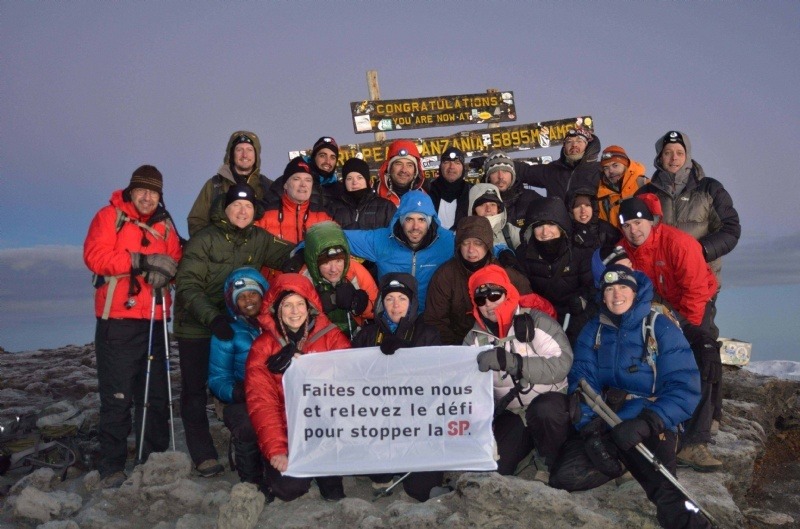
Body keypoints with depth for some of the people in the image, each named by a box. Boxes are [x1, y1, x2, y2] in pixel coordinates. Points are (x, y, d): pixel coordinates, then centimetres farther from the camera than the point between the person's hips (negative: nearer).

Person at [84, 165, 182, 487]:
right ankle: (112, 467, 8)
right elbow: (95, 257, -10)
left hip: (154, 321, 4)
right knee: (116, 397, -2)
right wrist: (141, 260, -16)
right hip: (117, 320, -4)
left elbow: (176, 260, 6)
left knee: (156, 395, 8)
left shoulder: (165, 226, 16)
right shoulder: (109, 217, 4)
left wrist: (167, 268, -16)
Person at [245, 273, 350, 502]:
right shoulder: (263, 346, -2)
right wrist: (275, 449, -24)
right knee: (286, 487, -19)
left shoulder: (331, 336, 0)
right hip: (287, 433, 0)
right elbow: (261, 401, -12)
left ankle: (329, 474, 2)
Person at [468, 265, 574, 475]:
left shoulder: (536, 322, -14)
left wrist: (510, 361, -38)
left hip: (548, 400, -3)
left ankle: (553, 464, -7)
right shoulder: (475, 338, 0)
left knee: (543, 411, -36)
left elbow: (561, 364, -27)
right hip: (509, 413, 4)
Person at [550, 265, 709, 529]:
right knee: (563, 476, -17)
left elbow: (685, 388, -10)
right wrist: (588, 426, -18)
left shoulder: (661, 328, -2)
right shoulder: (593, 331, 10)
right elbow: (582, 380, 0)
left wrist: (647, 423, -25)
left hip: (651, 425, -5)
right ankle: (623, 462, 4)